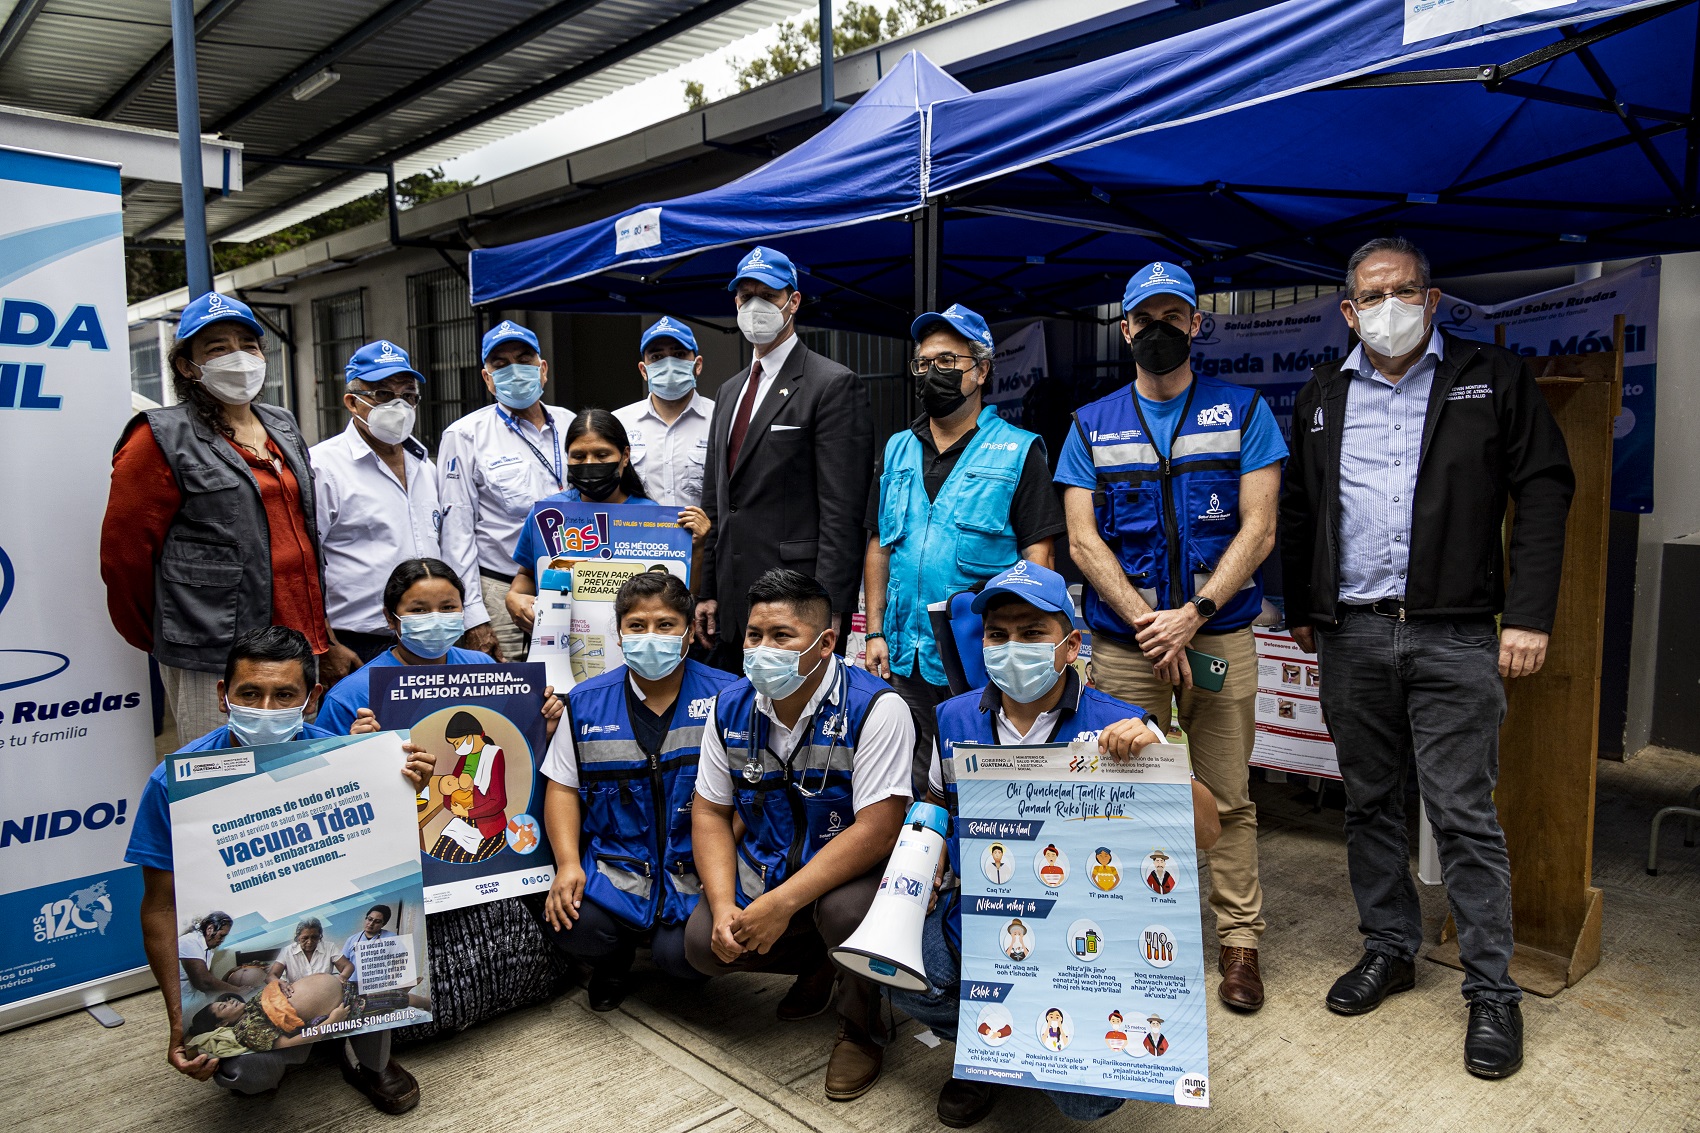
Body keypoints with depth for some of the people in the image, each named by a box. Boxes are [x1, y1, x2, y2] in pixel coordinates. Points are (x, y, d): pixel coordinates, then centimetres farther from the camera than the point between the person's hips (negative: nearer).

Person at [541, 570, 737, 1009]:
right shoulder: (586, 702, 5)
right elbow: (563, 787, 9)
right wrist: (568, 863, -5)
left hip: (694, 870, -2)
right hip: (615, 864, 2)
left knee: (681, 955, -22)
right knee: (572, 929, -23)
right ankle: (616, 956, 15)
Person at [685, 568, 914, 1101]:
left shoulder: (875, 708, -24)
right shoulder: (731, 708, -6)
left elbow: (877, 830, -28)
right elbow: (711, 813, 1)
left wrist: (781, 904, -31)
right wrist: (723, 906, -14)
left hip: (852, 870, -5)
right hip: (766, 866, 6)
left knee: (844, 910, -35)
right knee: (704, 944, -13)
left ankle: (861, 1027, -1)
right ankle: (814, 963, 17)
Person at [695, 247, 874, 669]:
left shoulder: (834, 385, -6)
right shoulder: (729, 391, 19)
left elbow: (842, 510, -13)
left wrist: (829, 607, -18)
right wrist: (706, 592, 14)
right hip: (732, 610, 8)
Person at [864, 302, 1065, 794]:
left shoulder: (1018, 451, -1)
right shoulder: (897, 451, 14)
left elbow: (1038, 555, -5)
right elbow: (878, 547, 15)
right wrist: (875, 632, 7)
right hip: (906, 660, 5)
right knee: (916, 789, 11)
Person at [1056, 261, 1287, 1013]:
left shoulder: (1243, 412, 7)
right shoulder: (1091, 426, 9)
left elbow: (1257, 530, -1)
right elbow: (1083, 541, 1)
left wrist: (1192, 614, -13)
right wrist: (1147, 622, -11)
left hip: (1220, 636, 0)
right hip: (1121, 644, 1)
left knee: (1226, 797, 3)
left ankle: (1239, 942, 17)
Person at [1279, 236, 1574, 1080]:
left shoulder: (1493, 380, 3)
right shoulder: (1322, 398, 12)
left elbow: (1543, 490, 0)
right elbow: (1297, 511, 17)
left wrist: (1529, 614, -8)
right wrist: (1301, 609, 13)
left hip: (1454, 637, -3)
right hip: (1351, 635, 4)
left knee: (1463, 814, 0)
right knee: (1369, 804, 12)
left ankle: (1492, 990, 14)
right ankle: (1389, 948, 28)